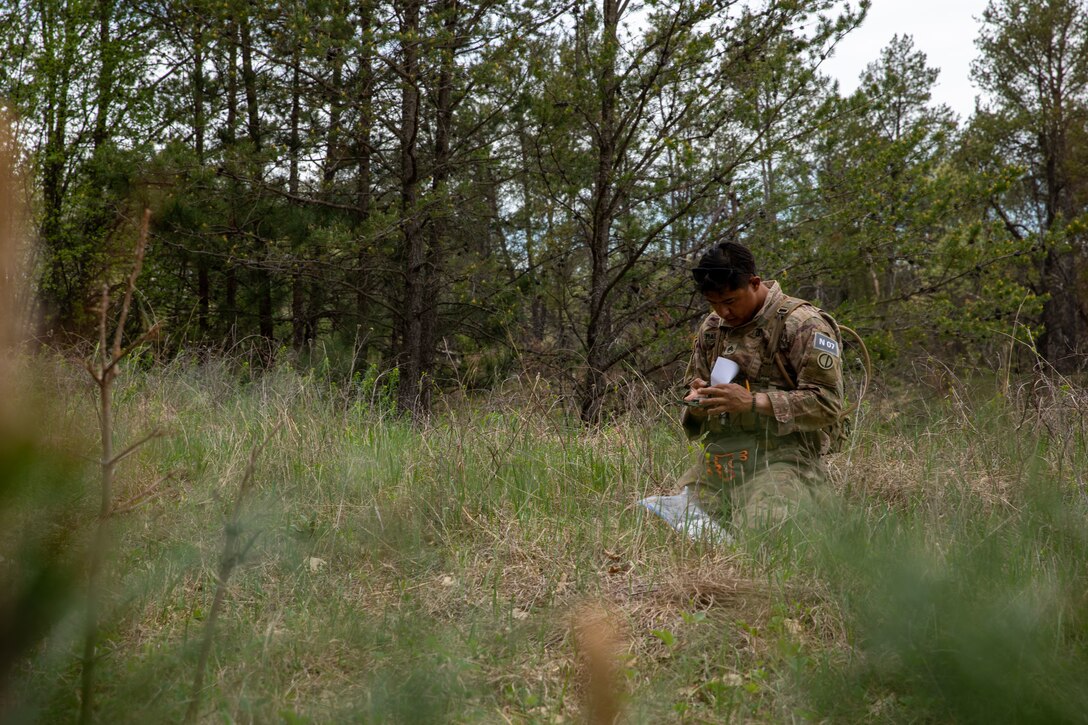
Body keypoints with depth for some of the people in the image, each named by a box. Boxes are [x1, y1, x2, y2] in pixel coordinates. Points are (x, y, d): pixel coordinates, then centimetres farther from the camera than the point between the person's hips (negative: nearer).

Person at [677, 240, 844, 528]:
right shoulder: (712, 327, 16)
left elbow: (827, 404, -12)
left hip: (782, 457, -5)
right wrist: (697, 399, 2)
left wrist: (753, 402, -20)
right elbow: (694, 380, 29)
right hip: (719, 457, 6)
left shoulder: (804, 325, -6)